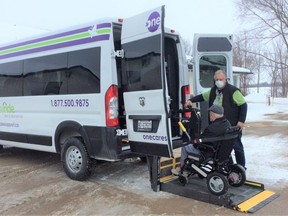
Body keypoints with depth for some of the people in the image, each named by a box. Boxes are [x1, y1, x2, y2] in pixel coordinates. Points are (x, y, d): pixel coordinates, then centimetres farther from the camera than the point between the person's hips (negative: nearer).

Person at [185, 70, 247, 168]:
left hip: (232, 126, -6)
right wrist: (191, 100, 11)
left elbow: (243, 105, -10)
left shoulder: (233, 91, -11)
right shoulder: (213, 91, 10)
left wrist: (241, 121, -14)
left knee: (237, 146, 4)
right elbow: (202, 96, 26)